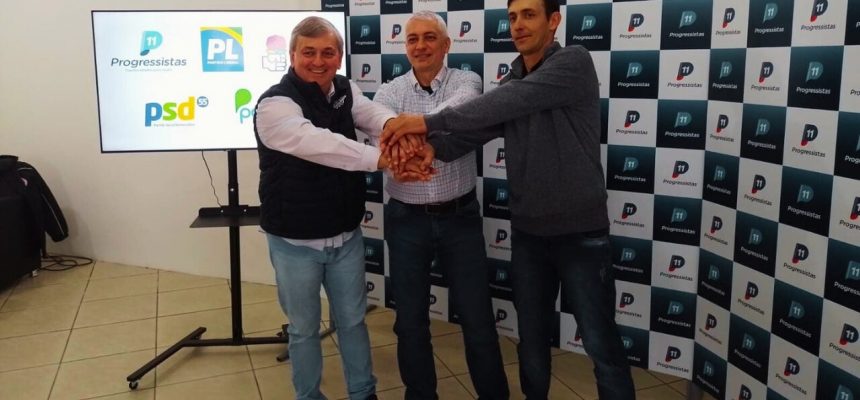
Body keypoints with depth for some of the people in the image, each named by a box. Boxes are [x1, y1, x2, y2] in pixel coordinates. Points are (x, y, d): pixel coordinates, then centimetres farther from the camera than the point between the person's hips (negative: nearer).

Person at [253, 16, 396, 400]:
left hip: (346, 235, 5)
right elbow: (318, 144, -36)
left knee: (352, 320, 18)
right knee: (304, 328, 13)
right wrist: (381, 158, -46)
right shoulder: (275, 104, -19)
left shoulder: (345, 90, 2)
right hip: (296, 242, -5)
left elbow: (375, 114, -17)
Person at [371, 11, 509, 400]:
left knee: (478, 321, 7)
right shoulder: (388, 93, 1)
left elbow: (461, 105, -28)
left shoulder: (466, 82, -3)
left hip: (460, 217, -1)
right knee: (410, 322, 11)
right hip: (407, 220, 2)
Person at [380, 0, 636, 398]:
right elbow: (473, 129, -3)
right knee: (532, 336, 17)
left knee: (600, 343, 5)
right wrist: (434, 146, -26)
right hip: (527, 231, 6)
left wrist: (429, 121, -28)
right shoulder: (510, 84, 8)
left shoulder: (574, 62, -12)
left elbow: (510, 101, -26)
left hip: (580, 231, -6)